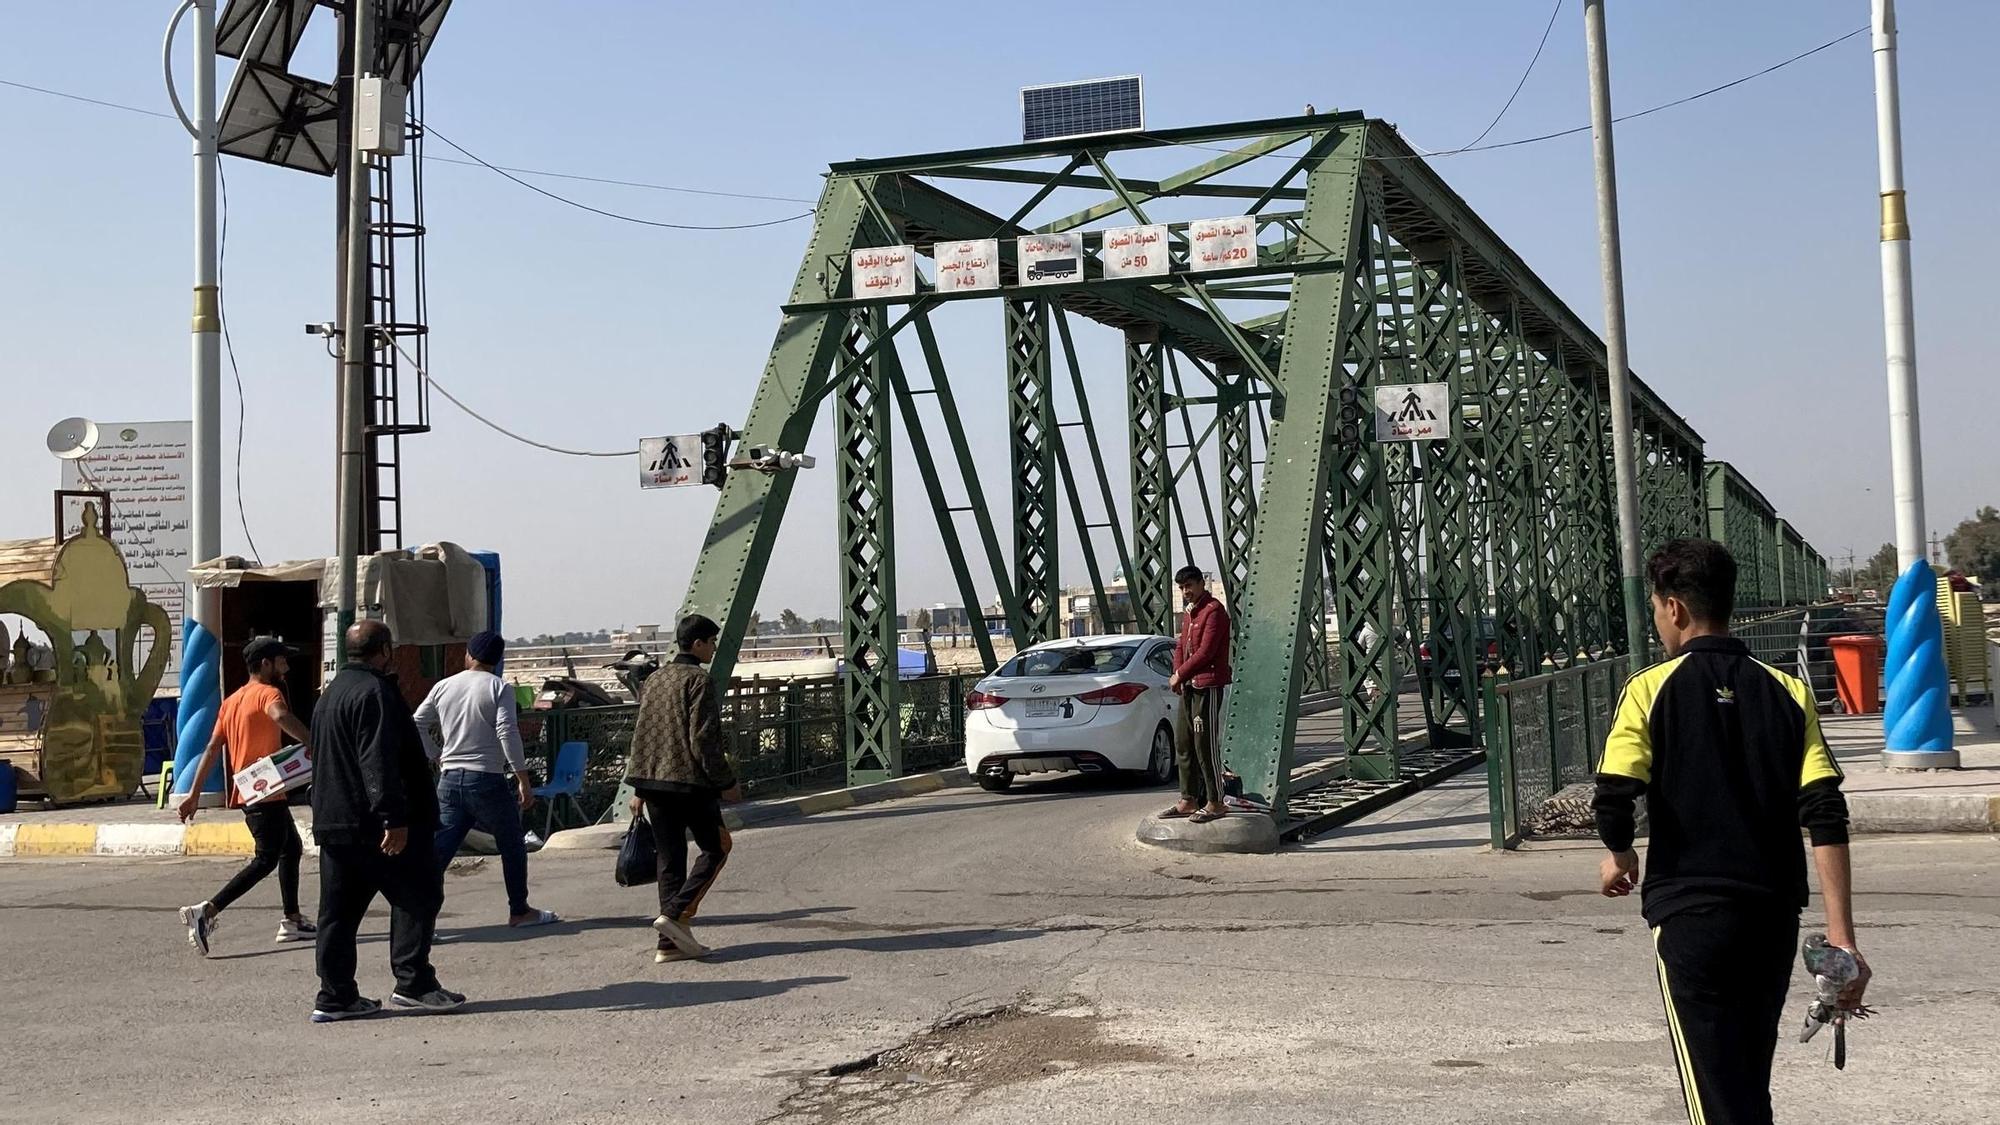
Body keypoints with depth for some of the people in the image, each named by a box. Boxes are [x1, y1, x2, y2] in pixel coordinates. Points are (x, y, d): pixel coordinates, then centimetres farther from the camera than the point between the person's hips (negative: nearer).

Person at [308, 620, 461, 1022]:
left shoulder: (330, 694, 19)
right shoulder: (375, 692, -13)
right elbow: (379, 762, -22)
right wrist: (394, 818, -25)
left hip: (334, 822, 10)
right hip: (375, 824, -10)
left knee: (338, 910, 8)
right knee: (417, 897, -1)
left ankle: (335, 997, 10)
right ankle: (413, 983, -3)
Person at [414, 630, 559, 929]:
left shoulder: (443, 686, 9)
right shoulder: (499, 688, -5)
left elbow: (417, 725, 11)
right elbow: (507, 733, -14)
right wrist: (524, 779, -13)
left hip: (449, 779, 5)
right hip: (486, 779, -4)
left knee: (442, 848, 5)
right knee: (512, 845, 11)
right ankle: (519, 911, 17)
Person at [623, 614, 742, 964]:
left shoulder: (653, 680, 15)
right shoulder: (699, 680, -9)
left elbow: (641, 735, 17)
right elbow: (703, 740, -15)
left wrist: (640, 789, 22)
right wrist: (726, 782, -8)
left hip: (652, 779, 7)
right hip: (690, 781, -7)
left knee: (670, 858, 10)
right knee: (716, 848, 7)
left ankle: (670, 942, 6)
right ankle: (677, 913, -9)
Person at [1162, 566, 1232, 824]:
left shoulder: (1213, 611, -12)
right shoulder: (1189, 613, 19)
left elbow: (1205, 652, -19)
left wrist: (1180, 674, -12)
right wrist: (1177, 673, 2)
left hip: (1207, 687, -10)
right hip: (1189, 687, 10)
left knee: (1205, 745, -8)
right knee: (1183, 744, 11)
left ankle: (1216, 803, -3)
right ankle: (1188, 800, 18)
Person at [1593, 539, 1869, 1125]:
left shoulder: (1651, 689, -6)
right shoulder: (1787, 692, 3)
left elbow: (1613, 799, -18)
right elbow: (1827, 819, -5)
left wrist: (1619, 856, 5)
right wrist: (1842, 937, -5)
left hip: (1691, 914, -4)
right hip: (1775, 914, 5)